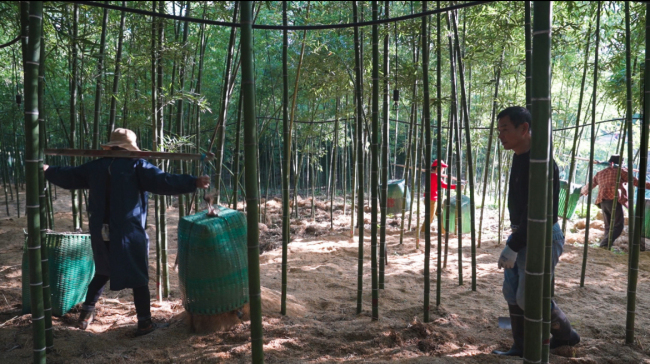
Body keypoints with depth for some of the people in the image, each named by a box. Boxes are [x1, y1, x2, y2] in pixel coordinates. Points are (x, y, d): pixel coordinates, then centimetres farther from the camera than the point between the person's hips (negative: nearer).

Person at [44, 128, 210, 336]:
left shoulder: (95, 166, 8)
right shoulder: (137, 165, -6)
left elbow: (68, 177, 22)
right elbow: (162, 182, -17)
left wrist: (47, 171, 42)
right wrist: (194, 183, -18)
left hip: (100, 232, 5)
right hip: (129, 233, -5)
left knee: (102, 272, 25)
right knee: (138, 277, 4)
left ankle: (87, 310, 32)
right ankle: (144, 321, 7)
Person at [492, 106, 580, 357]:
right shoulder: (519, 157, 9)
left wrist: (512, 248, -25)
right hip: (521, 236, 9)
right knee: (513, 293, 10)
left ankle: (565, 334, 24)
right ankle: (521, 347, 22)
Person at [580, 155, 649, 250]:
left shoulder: (600, 173, 25)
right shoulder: (620, 171, 10)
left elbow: (590, 185, 37)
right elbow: (635, 182, 5)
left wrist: (583, 191, 55)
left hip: (602, 201, 6)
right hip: (614, 200, -6)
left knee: (608, 226, 13)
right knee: (618, 225, -5)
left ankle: (604, 245, 3)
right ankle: (605, 244, -18)